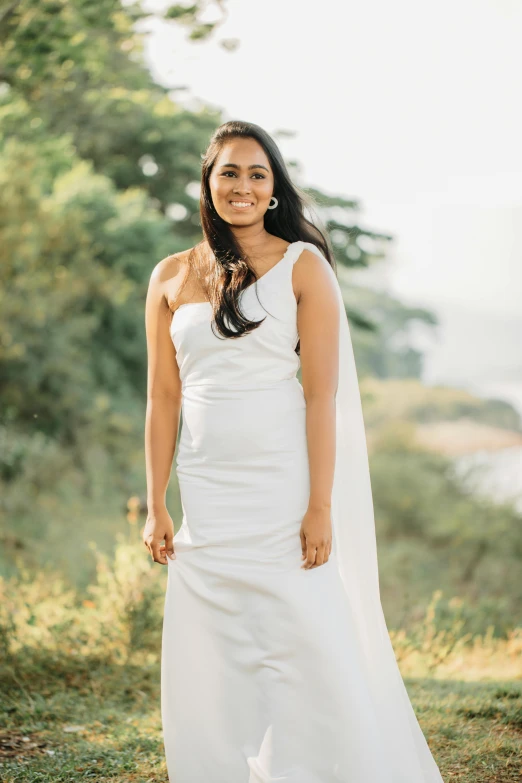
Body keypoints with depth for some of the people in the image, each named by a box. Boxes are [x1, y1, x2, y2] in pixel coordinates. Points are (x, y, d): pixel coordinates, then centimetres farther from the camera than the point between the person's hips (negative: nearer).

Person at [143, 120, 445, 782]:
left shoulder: (302, 266, -1)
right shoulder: (171, 278, 9)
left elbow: (321, 391, -6)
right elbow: (163, 398, 10)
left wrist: (321, 505, -12)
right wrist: (155, 507, 6)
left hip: (284, 488, -3)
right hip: (207, 497, 3)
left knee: (310, 647, -3)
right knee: (214, 664, 7)